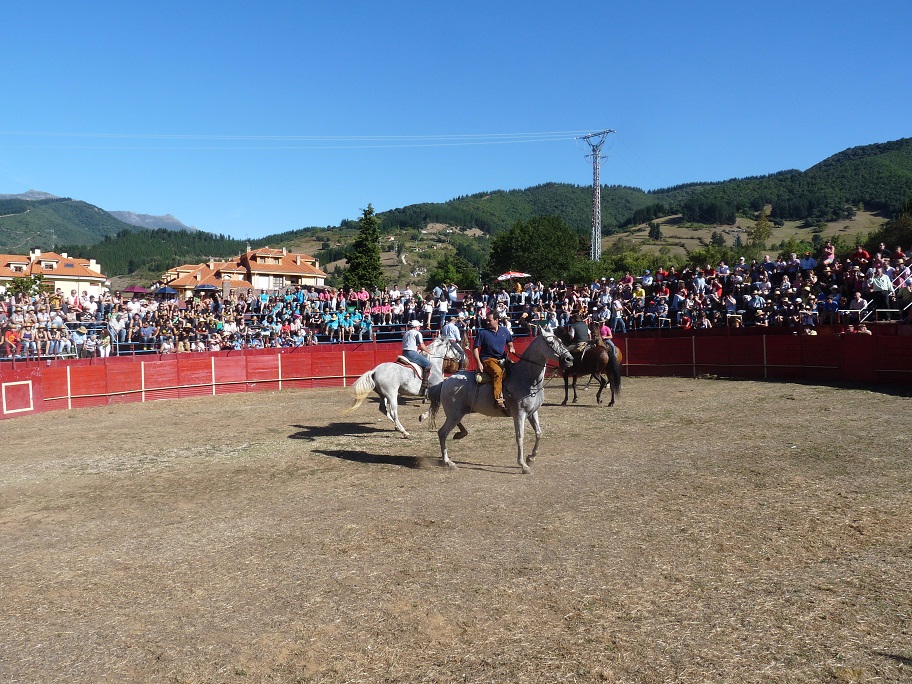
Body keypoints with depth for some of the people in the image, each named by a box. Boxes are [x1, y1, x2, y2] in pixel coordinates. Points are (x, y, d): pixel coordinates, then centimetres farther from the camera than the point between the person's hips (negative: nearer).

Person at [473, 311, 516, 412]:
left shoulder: (504, 331, 10)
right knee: (498, 372, -36)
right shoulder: (483, 332, -1)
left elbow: (509, 342, 27)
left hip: (502, 359, 5)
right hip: (488, 359, -5)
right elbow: (475, 348, 1)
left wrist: (511, 348, 2)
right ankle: (498, 400, -38)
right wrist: (479, 363, -10)